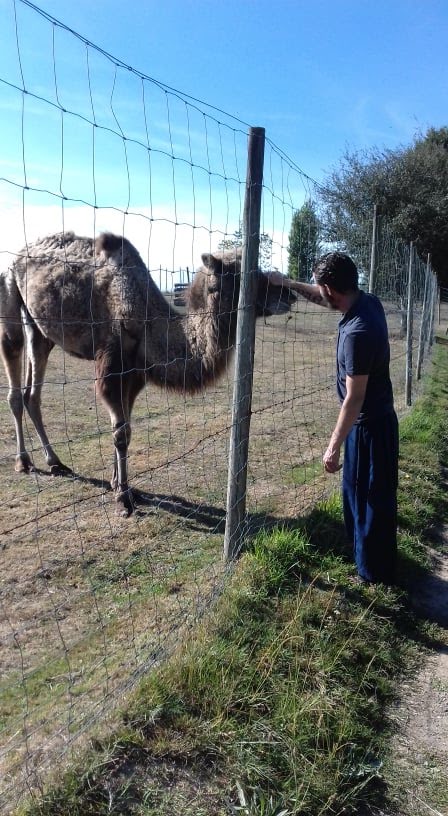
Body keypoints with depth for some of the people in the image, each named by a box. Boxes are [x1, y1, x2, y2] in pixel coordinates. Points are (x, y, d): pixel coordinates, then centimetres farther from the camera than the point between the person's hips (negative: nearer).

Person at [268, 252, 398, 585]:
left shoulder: (358, 332, -31)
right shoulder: (369, 301, -3)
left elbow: (354, 398, -27)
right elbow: (323, 299, 19)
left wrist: (333, 446, -20)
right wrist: (289, 283, 16)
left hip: (369, 424, -10)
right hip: (375, 417, 10)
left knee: (370, 498, 6)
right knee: (361, 492, 23)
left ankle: (376, 573, 24)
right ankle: (369, 557, 42)